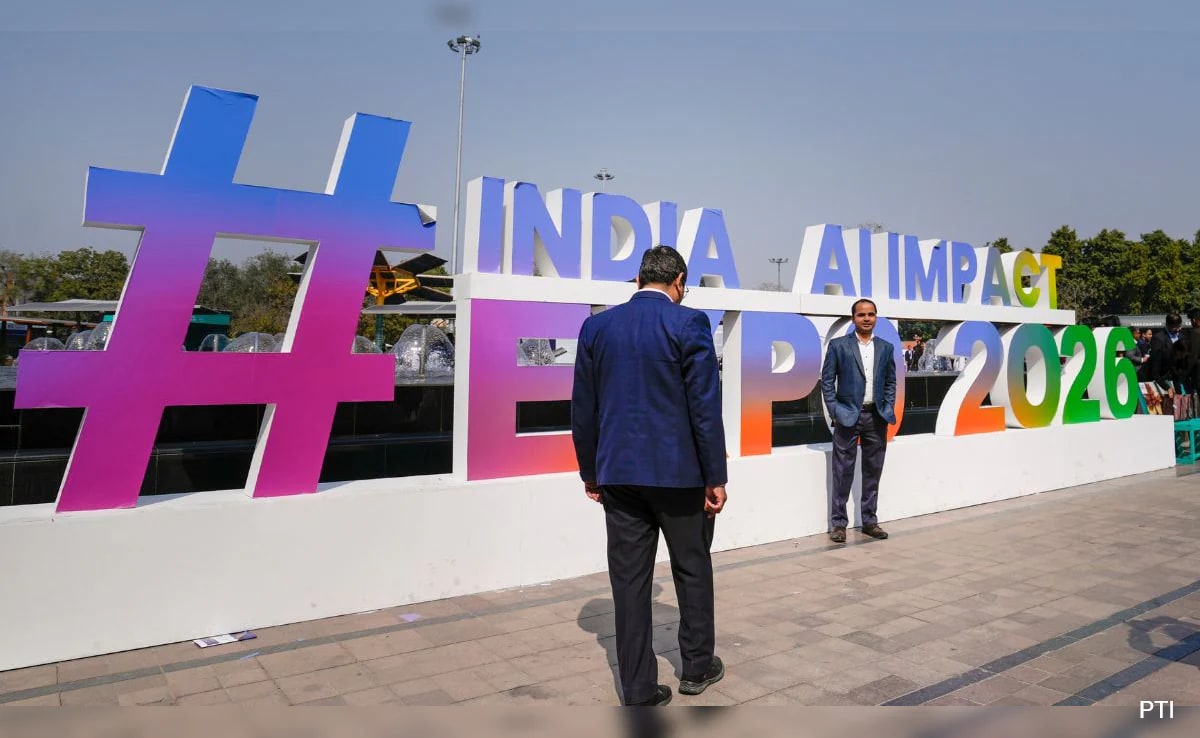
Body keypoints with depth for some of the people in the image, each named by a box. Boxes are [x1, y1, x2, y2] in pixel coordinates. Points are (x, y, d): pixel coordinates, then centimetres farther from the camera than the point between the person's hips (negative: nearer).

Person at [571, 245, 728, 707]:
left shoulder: (596, 326, 4)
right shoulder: (689, 323, -8)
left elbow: (583, 408, 6)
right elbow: (705, 406, -11)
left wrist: (590, 472, 14)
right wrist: (716, 477, -4)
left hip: (618, 473, 3)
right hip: (678, 471, -3)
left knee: (629, 578, 8)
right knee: (692, 569, 17)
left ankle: (639, 690, 15)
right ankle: (697, 666, 32)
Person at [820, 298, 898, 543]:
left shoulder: (886, 347, 10)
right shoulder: (838, 345, 0)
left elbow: (891, 382, 15)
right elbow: (827, 380, -1)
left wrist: (888, 408, 3)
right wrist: (834, 410, -8)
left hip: (876, 417, 4)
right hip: (847, 415, -3)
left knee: (873, 472, 10)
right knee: (843, 472, 0)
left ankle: (869, 521, 20)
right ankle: (838, 523, 7)